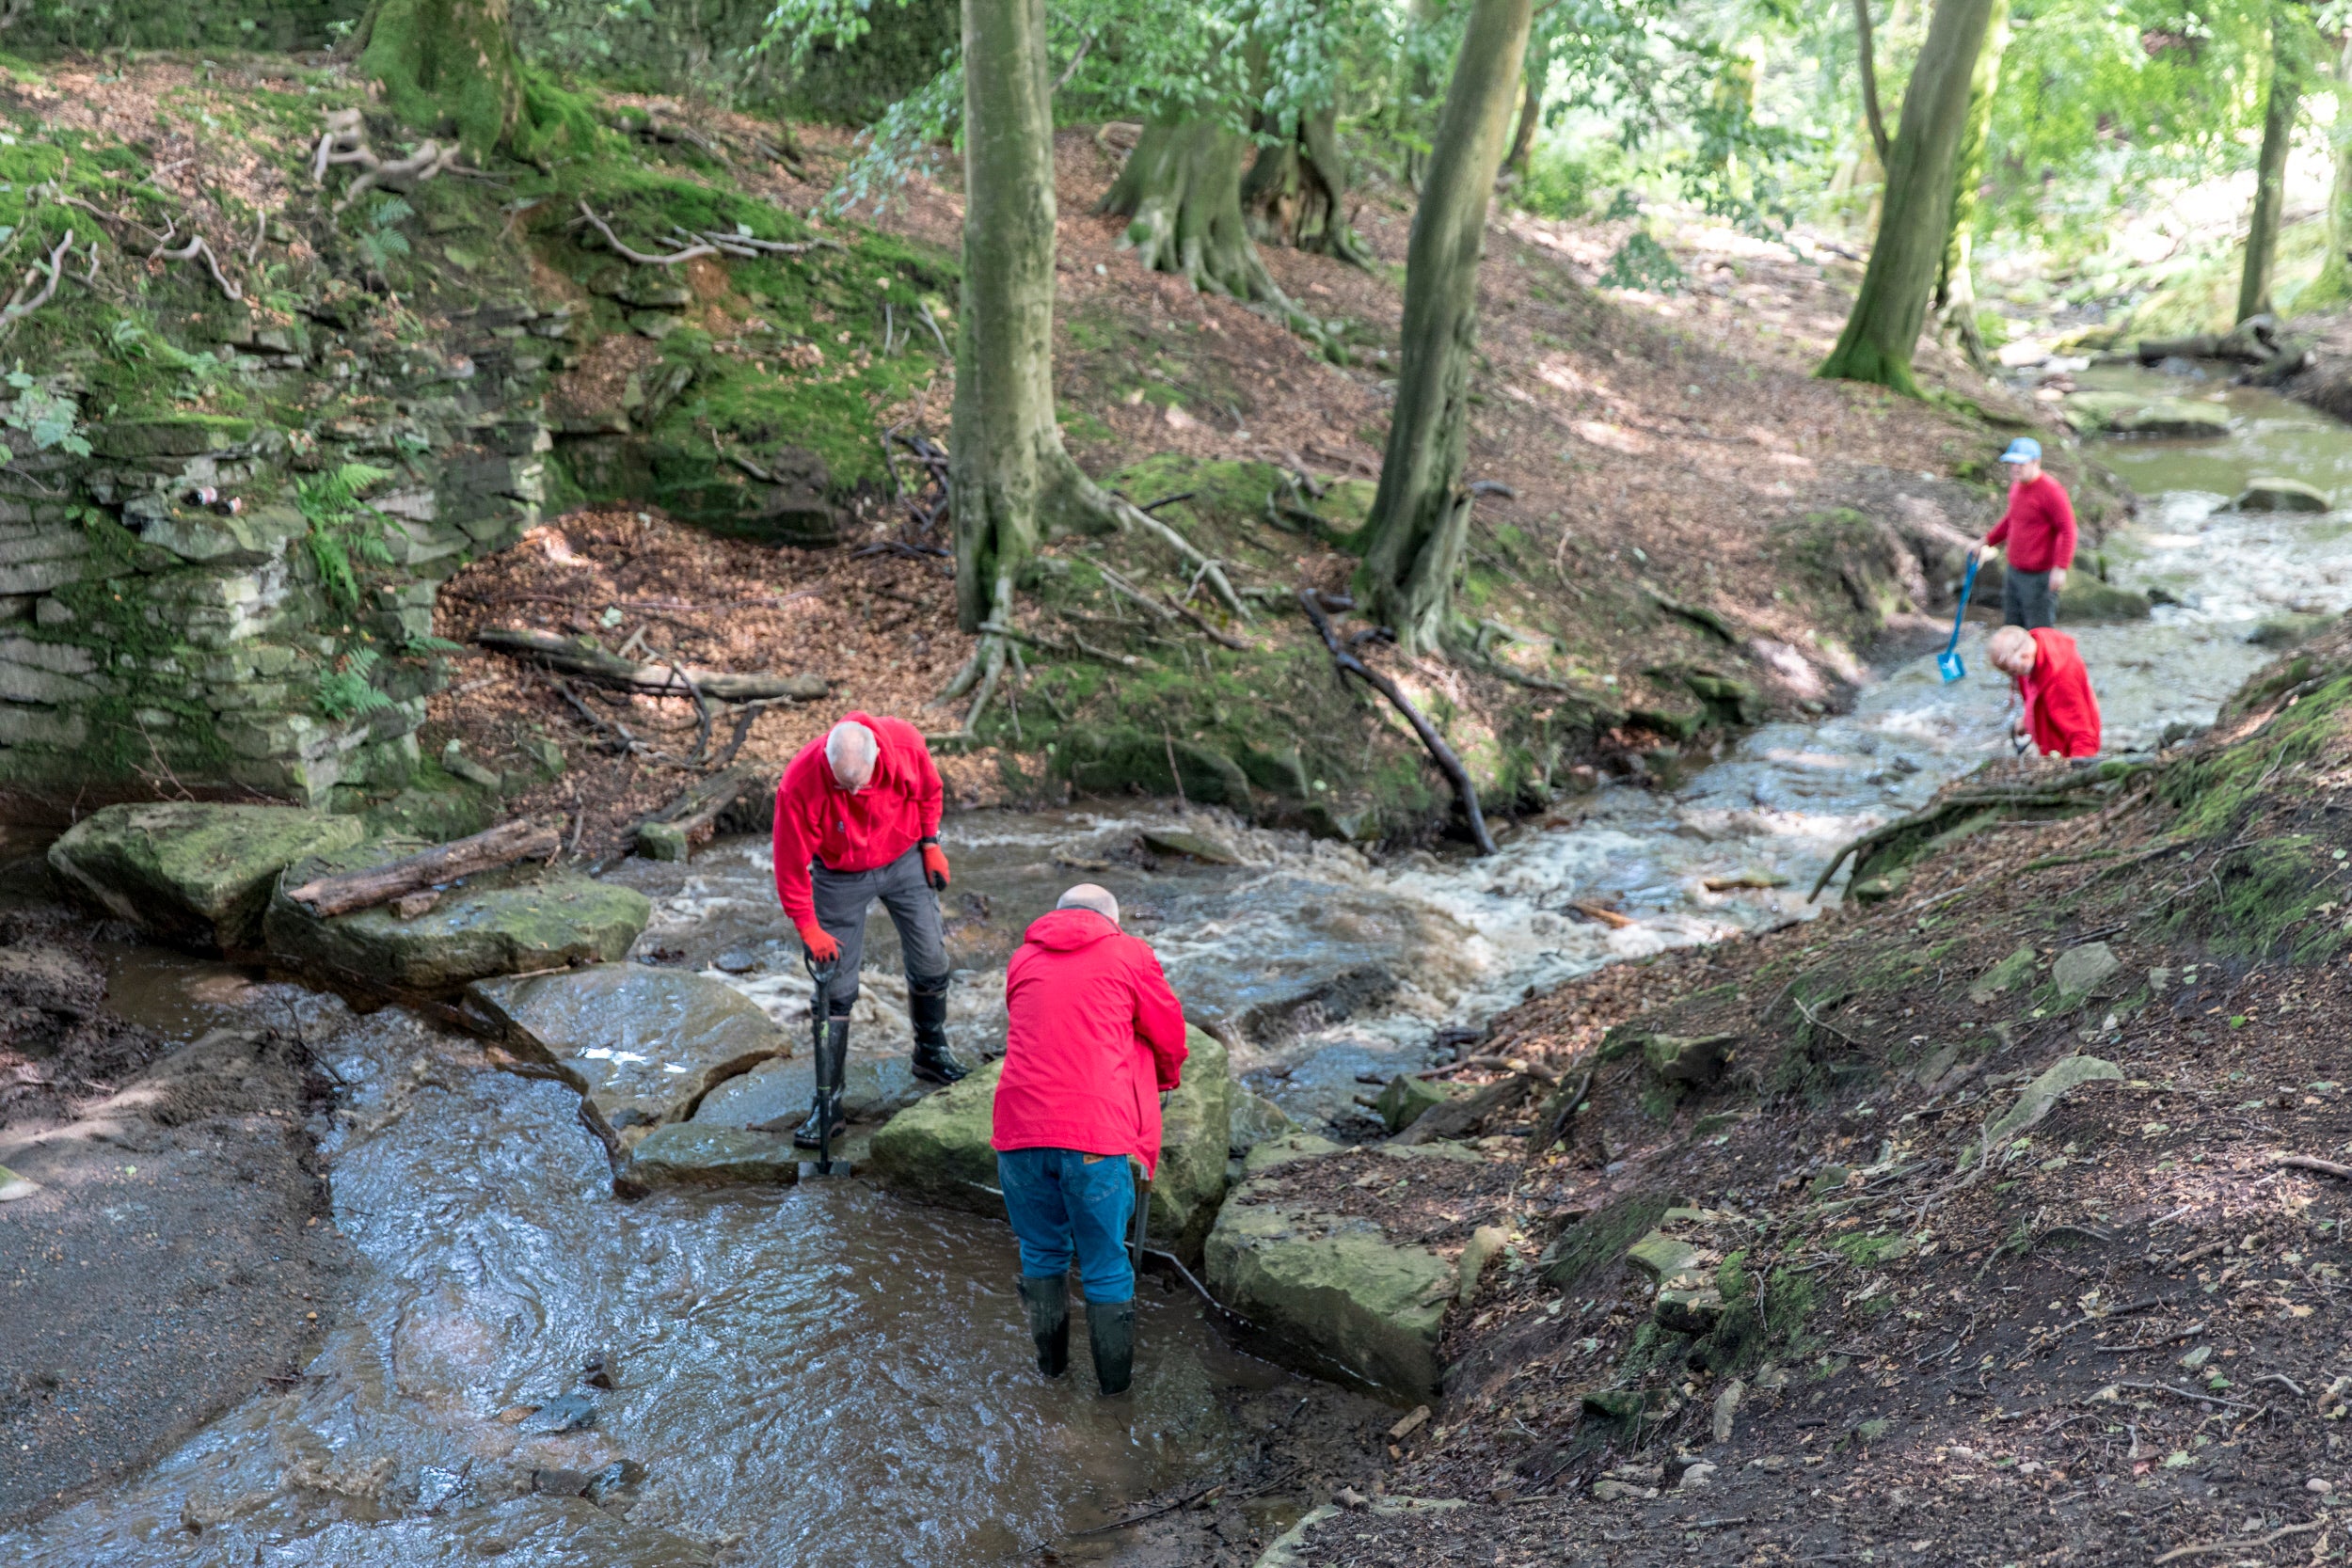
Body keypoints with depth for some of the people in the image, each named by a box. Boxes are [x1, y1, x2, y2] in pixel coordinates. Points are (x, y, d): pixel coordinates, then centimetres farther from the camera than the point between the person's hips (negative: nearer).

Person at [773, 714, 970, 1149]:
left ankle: (932, 1052, 36)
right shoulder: (800, 783, -33)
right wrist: (808, 929, -17)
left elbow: (928, 790, -2)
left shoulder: (905, 743, -27)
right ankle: (827, 1100, 7)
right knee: (836, 988, -2)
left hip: (905, 860, 3)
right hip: (840, 877, -2)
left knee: (930, 960, 11)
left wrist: (930, 844, 0)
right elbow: (791, 863, -21)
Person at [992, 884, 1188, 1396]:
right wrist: (1166, 1077, 37)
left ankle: (1051, 1361, 36)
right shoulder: (1128, 954, 9)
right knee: (1106, 1266, 12)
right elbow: (1168, 1032, 15)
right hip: (1097, 1134, -3)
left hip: (1021, 1132, 3)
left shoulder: (1024, 959, 18)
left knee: (1042, 1252, 22)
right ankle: (1115, 1375, 26)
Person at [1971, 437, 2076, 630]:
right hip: (2014, 572, 8)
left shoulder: (2051, 491, -18)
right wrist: (1987, 541, 24)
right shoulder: (2016, 486, 8)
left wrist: (2060, 568, -27)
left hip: (2039, 577, -8)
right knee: (2011, 627, 15)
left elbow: (2068, 530, -20)